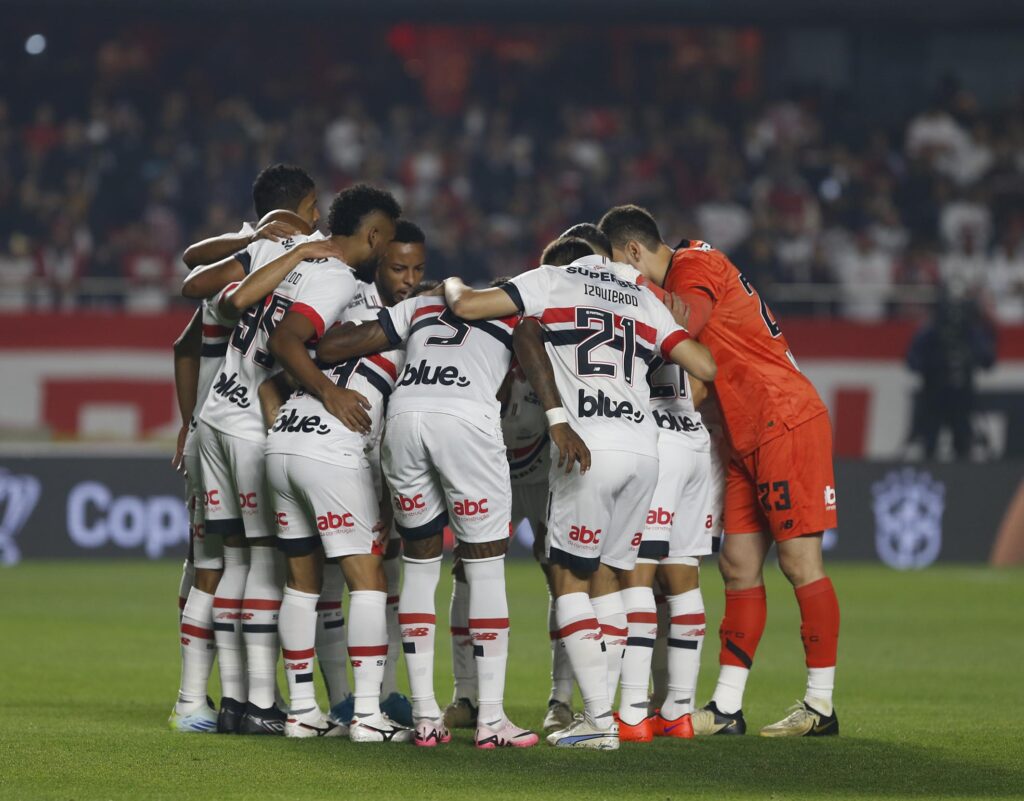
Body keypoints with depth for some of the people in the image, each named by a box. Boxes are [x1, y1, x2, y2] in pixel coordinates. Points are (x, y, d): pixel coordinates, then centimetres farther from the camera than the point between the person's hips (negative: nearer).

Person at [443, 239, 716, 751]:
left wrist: (452, 286, 23)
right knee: (604, 575, 15)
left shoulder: (552, 281, 10)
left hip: (590, 448, -5)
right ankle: (607, 708, 10)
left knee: (569, 578, 2)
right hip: (644, 450, 5)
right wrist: (678, 329, 35)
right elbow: (706, 367, 16)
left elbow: (467, 307, 1)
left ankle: (599, 717, -8)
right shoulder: (645, 301, 22)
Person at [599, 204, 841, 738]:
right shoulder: (678, 278, 19)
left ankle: (821, 705, -3)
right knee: (738, 566, 7)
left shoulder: (694, 266, -9)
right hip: (748, 441, 10)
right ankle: (726, 709, 7)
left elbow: (682, 325, -27)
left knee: (800, 562, -6)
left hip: (786, 424, -10)